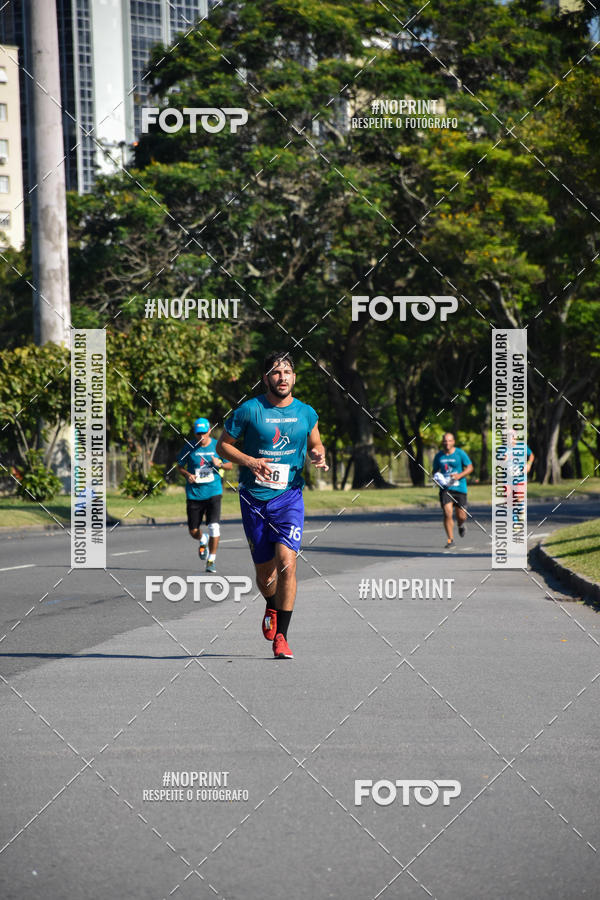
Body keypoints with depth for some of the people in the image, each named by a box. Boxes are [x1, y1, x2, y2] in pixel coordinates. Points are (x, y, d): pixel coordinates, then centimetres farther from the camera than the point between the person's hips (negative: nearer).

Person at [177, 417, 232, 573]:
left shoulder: (217, 445, 0)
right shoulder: (189, 447, 0)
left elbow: (230, 465, 9)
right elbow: (180, 466, 10)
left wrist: (220, 464, -13)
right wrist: (187, 475, -11)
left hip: (213, 492, -1)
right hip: (194, 494, 1)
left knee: (214, 527, -16)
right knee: (194, 531, 5)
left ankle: (211, 560, -1)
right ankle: (203, 541, 42)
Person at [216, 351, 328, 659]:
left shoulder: (306, 413, 5)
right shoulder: (249, 410, -4)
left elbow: (315, 444, 21)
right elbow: (223, 445, 3)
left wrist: (318, 456, -3)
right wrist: (250, 462, -14)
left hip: (290, 495, 1)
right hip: (254, 498, 0)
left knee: (286, 561, -18)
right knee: (264, 571, 6)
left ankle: (280, 636, -11)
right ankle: (272, 607, 42)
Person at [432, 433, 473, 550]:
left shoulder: (460, 453, -3)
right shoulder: (438, 456, 6)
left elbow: (470, 467, 0)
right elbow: (435, 470, 20)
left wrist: (460, 475, -16)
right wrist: (436, 477, -3)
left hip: (459, 488, -1)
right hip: (445, 488, 1)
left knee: (461, 516, 0)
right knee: (447, 513, -14)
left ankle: (461, 525, 39)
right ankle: (450, 540, -4)